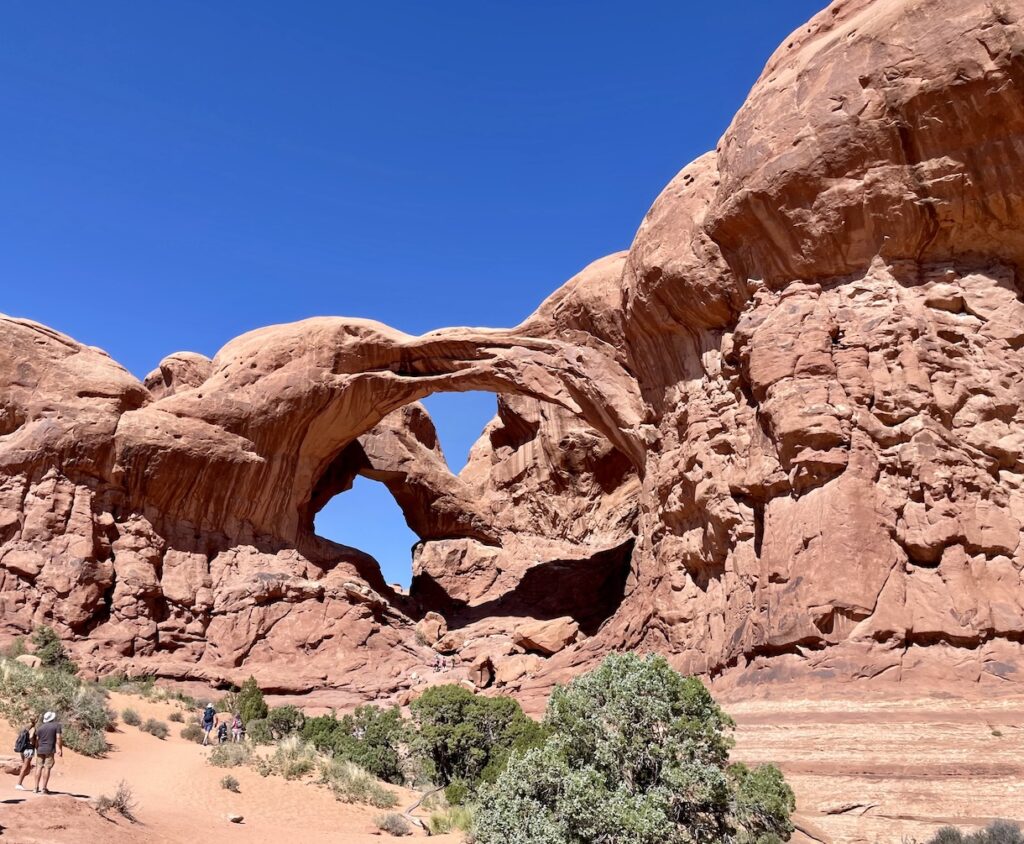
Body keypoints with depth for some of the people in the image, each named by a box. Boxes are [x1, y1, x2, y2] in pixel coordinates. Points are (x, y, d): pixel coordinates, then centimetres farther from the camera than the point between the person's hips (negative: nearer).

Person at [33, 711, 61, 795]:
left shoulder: (40, 727, 8)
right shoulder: (57, 725, -2)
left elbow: (37, 740, 10)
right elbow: (58, 738, -7)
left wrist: (37, 749, 22)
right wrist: (60, 749, -4)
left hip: (40, 750, 4)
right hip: (50, 750, -4)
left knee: (39, 768, 8)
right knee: (47, 768, -4)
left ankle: (36, 787, 8)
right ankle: (44, 788, -5)